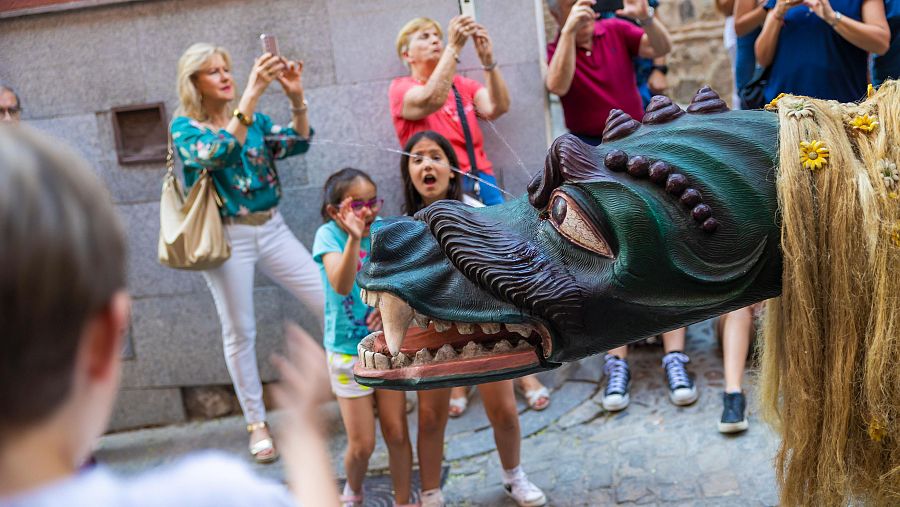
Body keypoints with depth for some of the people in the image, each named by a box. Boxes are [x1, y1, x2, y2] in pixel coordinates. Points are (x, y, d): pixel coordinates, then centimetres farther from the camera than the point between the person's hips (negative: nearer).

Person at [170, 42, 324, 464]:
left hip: (271, 228, 4)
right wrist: (251, 94, -30)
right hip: (226, 236, -4)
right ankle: (257, 424, 16)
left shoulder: (254, 119, 10)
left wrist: (296, 98, -17)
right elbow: (219, 153, -25)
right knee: (239, 333, 4)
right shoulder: (185, 127, -4)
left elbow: (297, 142, -2)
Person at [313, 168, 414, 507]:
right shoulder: (328, 235, -15)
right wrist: (353, 238, -43)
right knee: (362, 444, 3)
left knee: (397, 434, 8)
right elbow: (341, 286, -32)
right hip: (348, 352, -3)